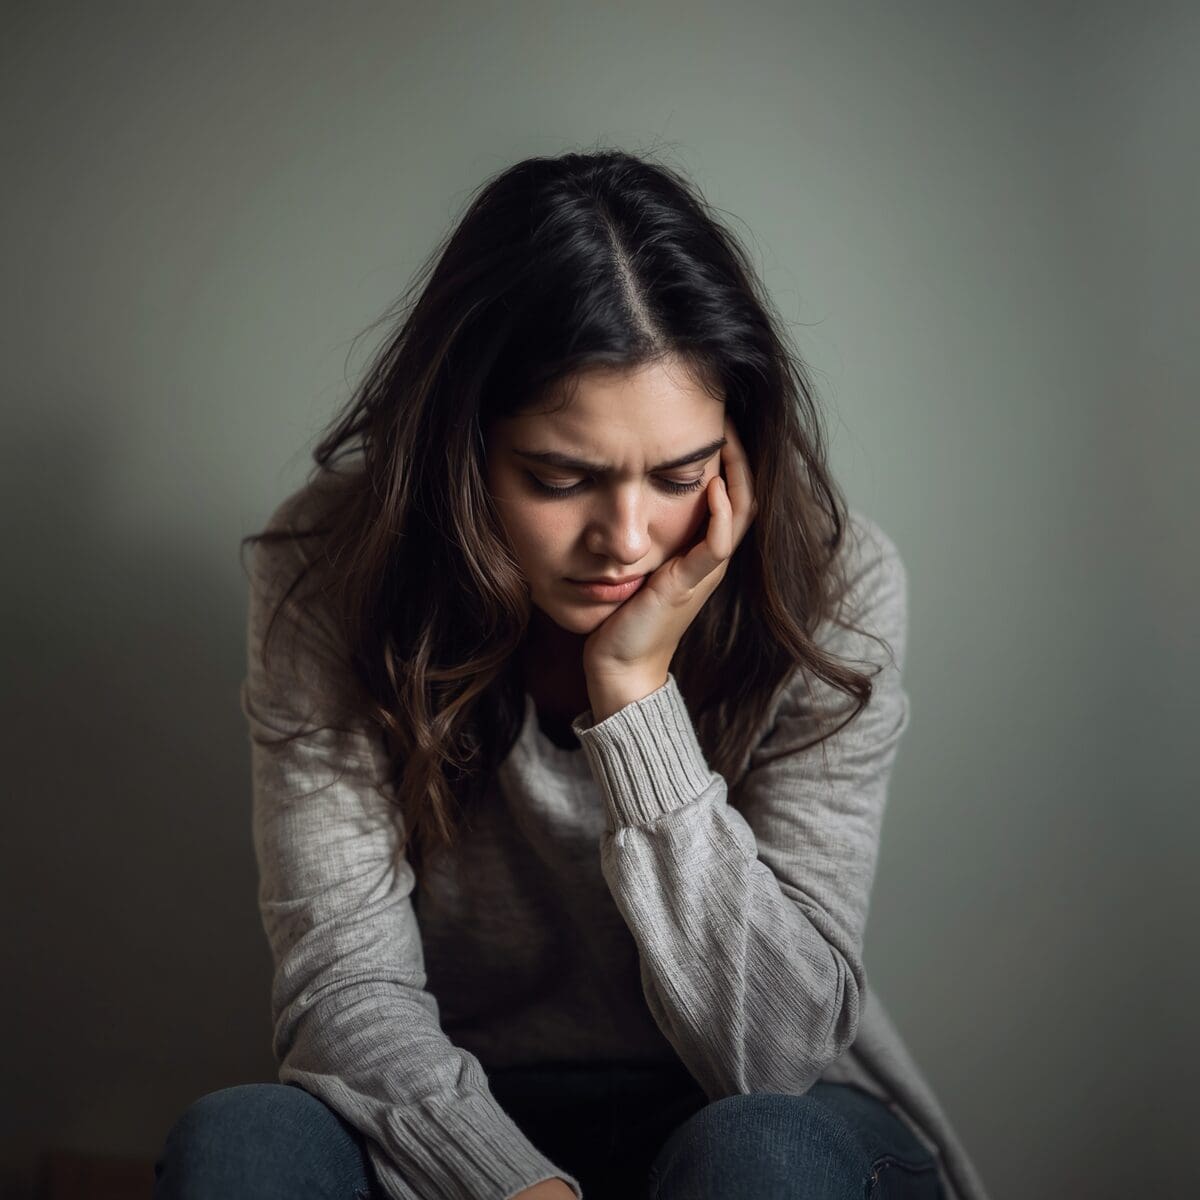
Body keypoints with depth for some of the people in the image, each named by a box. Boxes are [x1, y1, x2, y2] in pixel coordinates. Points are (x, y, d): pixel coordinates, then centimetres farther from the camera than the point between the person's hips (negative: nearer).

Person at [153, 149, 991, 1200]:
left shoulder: (834, 584, -16)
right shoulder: (329, 571, -14)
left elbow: (777, 1047, -19)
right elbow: (348, 985, -16)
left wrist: (636, 686, -28)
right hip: (457, 1115, 1)